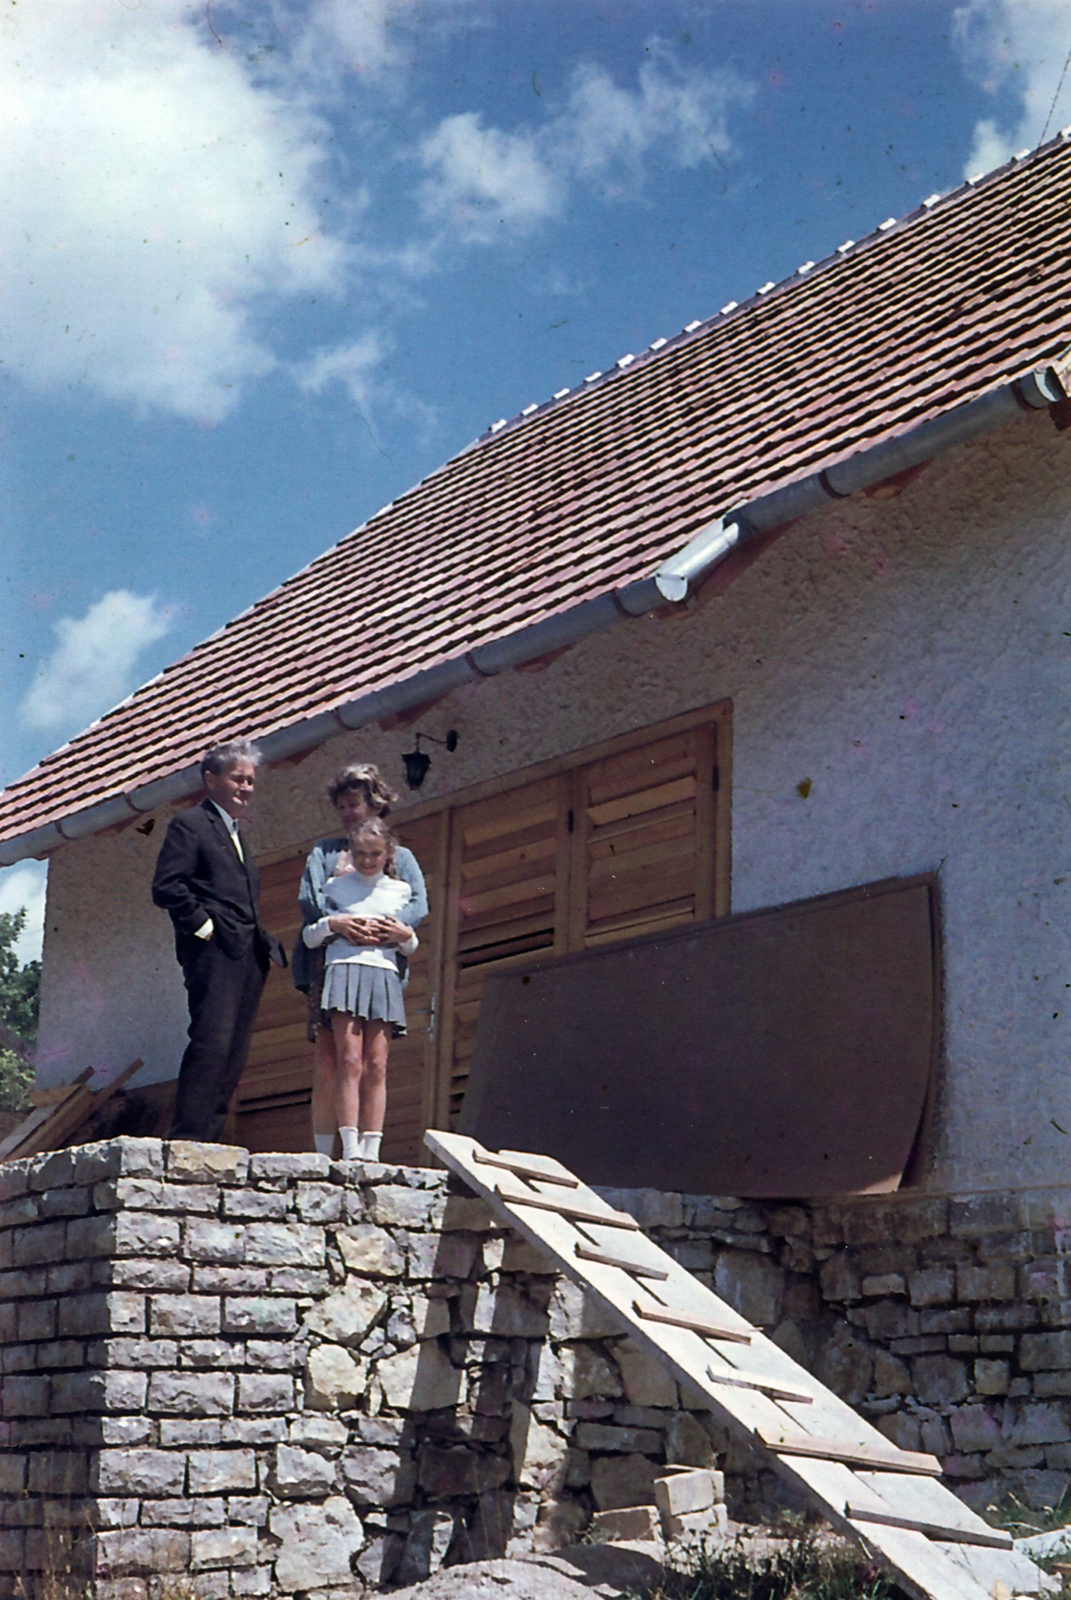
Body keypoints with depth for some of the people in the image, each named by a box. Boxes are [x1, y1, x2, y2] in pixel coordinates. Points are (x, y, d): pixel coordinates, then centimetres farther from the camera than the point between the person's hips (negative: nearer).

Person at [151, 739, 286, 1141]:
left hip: (248, 956, 8)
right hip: (214, 952, -8)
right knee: (211, 1043, -17)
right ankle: (187, 1138, -17)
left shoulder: (239, 833, 26)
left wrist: (264, 943, 15)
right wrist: (202, 925, -13)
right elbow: (166, 887, -11)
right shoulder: (190, 825, 0)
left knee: (234, 1054, 3)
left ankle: (209, 1136, 5)